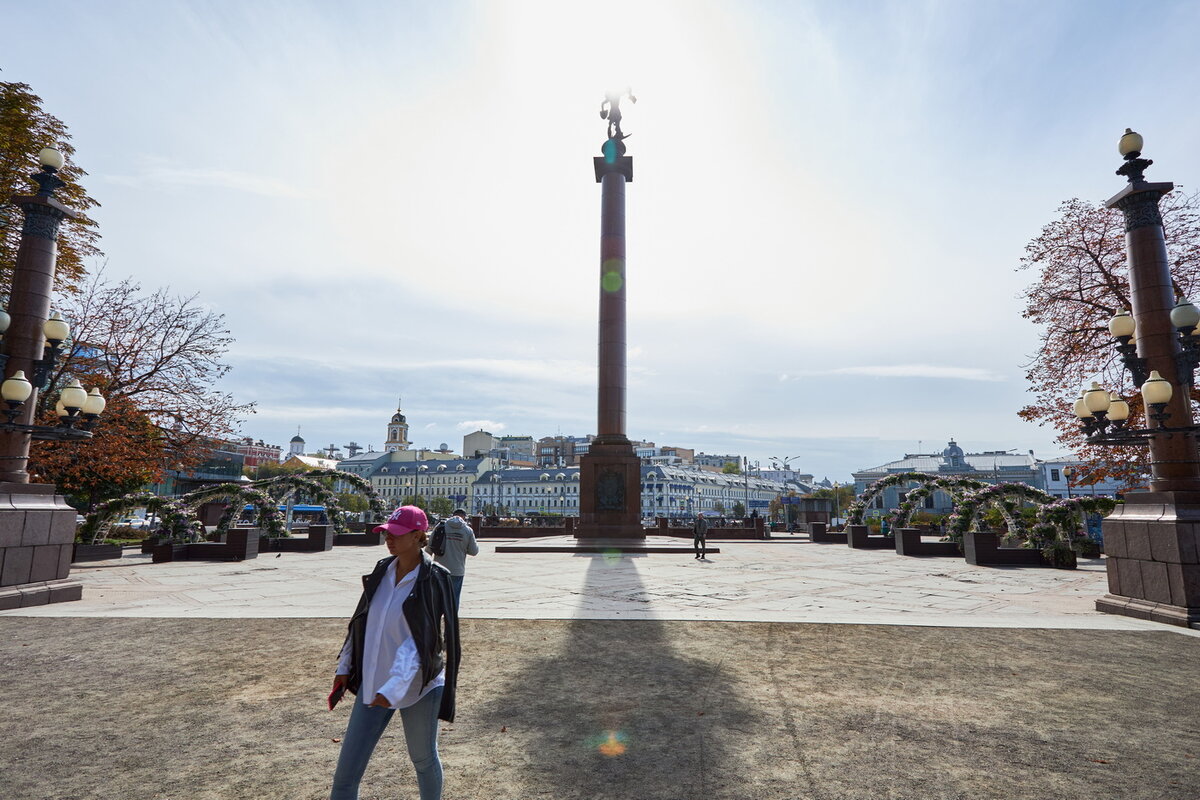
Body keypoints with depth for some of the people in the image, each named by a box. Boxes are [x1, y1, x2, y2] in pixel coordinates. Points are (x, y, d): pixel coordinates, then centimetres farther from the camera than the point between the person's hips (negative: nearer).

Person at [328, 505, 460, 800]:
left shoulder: (433, 580, -18)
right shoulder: (382, 571, 1)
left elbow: (419, 641, -23)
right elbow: (360, 623, 11)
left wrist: (394, 687, -31)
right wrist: (344, 668, 13)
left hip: (417, 687, -5)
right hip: (372, 685, 5)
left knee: (424, 760, 16)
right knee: (346, 772, 7)